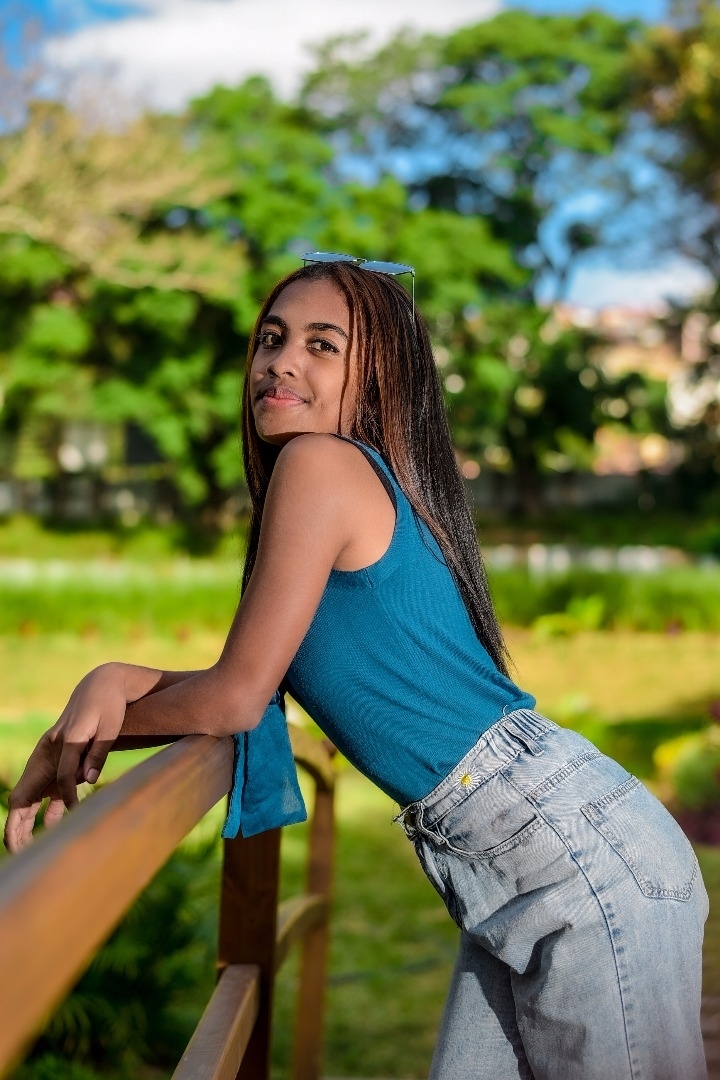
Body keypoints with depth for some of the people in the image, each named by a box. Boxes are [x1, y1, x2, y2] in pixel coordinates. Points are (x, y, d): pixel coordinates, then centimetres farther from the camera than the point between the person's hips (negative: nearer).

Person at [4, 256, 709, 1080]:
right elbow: (262, 681, 14)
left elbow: (238, 697, -12)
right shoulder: (368, 486, 13)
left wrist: (68, 745, 2)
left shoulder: (322, 463, -14)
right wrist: (117, 680, -3)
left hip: (581, 858, -9)